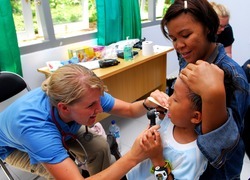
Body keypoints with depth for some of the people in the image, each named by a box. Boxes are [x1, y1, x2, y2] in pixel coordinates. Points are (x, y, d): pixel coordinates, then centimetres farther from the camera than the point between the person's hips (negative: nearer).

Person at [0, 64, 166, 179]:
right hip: (15, 146, -4)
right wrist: (133, 157, -55)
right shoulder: (35, 127, -47)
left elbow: (130, 110, -20)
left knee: (100, 147, -16)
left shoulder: (86, 96, -31)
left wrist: (148, 103, -43)